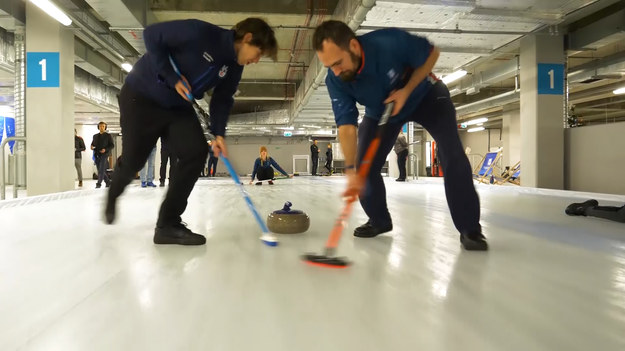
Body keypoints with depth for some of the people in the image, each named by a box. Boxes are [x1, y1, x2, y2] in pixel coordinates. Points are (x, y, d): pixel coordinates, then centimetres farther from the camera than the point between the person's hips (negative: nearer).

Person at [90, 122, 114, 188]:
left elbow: (112, 145, 1)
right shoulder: (95, 136, 17)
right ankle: (108, 182, 14)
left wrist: (105, 149, -14)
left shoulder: (108, 136, 5)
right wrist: (92, 146, -1)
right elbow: (92, 143, 24)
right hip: (97, 155, 5)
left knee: (101, 170, -15)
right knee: (101, 170, 4)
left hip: (104, 154, -5)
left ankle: (99, 183, -15)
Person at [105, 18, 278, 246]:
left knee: (197, 152, -14)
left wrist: (219, 133, -11)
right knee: (133, 159, -1)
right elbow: (152, 35, -21)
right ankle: (112, 197, 37)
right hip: (142, 96, -6)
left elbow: (222, 99, 3)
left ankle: (168, 224, -7)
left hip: (178, 106, 6)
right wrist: (173, 78, -24)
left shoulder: (234, 66, -3)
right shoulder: (201, 32, -25)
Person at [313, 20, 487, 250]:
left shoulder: (391, 42, -38)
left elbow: (431, 53, -19)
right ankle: (379, 220, 17)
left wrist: (406, 91, -30)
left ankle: (469, 228, -9)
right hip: (379, 111, 3)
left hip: (425, 94, -3)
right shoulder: (335, 81, -28)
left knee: (452, 152, -20)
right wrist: (351, 169, -44)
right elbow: (346, 126, -31)